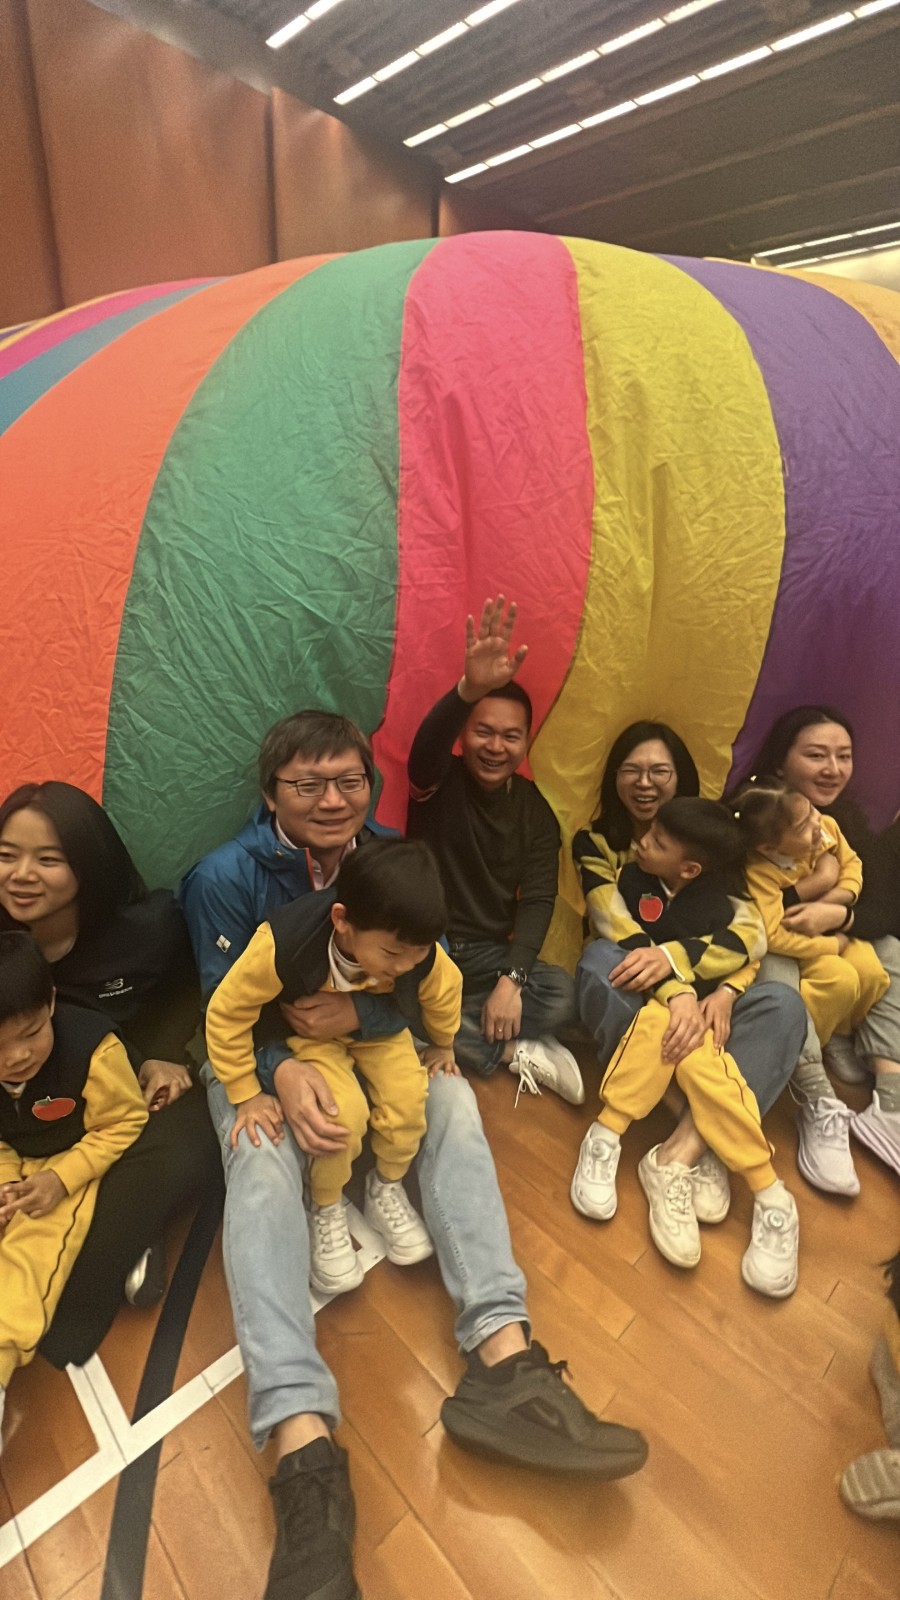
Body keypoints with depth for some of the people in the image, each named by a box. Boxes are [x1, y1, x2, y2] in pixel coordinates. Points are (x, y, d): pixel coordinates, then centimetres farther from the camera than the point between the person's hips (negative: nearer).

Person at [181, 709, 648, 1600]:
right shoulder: (225, 878, -10)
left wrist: (358, 1015, -25)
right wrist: (282, 1071, -31)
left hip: (370, 1038, 3)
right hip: (259, 1057, -2)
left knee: (453, 1101, -24)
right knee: (262, 1162, -33)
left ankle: (502, 1360, -29)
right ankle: (303, 1444, -42)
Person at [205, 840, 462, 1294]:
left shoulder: (421, 954, -30)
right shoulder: (282, 946, -40)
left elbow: (446, 990, -5)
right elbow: (226, 1013, -25)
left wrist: (442, 1045, 11)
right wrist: (246, 1095, -16)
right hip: (309, 1034, -2)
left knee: (408, 1098, -19)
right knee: (343, 1114, -25)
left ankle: (387, 1190, 14)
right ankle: (326, 1213, 6)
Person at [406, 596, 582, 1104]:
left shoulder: (535, 809, 0)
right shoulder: (439, 782, -7)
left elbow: (538, 900, -7)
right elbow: (426, 747, -33)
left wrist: (511, 978, -21)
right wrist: (470, 689, -53)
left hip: (490, 954, 2)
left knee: (563, 994, -24)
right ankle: (516, 1053, -12)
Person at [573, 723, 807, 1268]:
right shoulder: (595, 842, -3)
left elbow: (750, 928, -6)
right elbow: (615, 927, -19)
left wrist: (727, 991, -26)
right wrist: (677, 992, -35)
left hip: (702, 986, 3)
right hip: (632, 993, -2)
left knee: (784, 1005, -24)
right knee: (602, 959, -35)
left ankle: (683, 1152, -31)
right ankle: (706, 1134, -26)